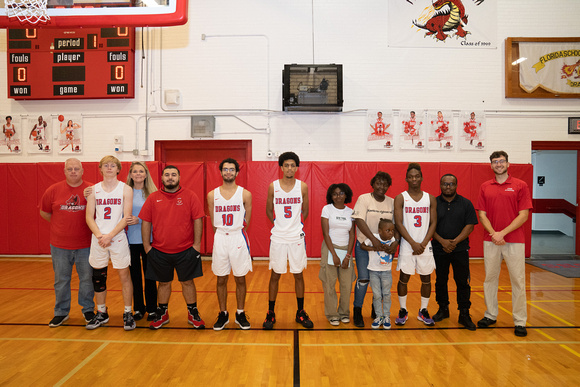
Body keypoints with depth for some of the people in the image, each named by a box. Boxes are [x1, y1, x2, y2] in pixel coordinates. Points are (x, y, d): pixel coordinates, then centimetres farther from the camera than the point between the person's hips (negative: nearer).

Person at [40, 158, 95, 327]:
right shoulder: (53, 190, 0)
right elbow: (44, 212, 12)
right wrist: (61, 224, 7)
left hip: (85, 245, -1)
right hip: (59, 245, 1)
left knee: (87, 278, 9)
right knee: (61, 280, 12)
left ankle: (88, 310, 25)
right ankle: (61, 312, 27)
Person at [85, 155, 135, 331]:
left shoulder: (125, 189, -1)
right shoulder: (94, 190, 7)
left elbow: (126, 217, -7)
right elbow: (89, 217, 3)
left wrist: (110, 235, -15)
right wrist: (99, 235, -11)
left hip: (118, 238, -3)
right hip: (98, 239, 3)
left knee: (124, 275, 0)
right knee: (98, 276, 10)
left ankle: (127, 313, 12)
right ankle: (101, 313, 26)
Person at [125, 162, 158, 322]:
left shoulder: (152, 193, 0)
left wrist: (139, 220, -17)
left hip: (148, 240, -1)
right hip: (131, 240, 1)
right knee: (135, 274, 9)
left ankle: (152, 309, 17)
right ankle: (138, 308, 23)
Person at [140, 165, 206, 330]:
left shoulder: (190, 196, -4)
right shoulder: (153, 198, 2)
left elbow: (198, 220, -4)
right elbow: (146, 222, 4)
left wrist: (197, 244, -8)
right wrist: (146, 246, 0)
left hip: (186, 250, -2)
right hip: (159, 251, 2)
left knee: (187, 282, 8)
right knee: (163, 283, 14)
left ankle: (193, 314, 23)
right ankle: (162, 314, 32)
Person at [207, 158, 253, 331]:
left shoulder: (245, 194, -2)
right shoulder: (212, 195, 3)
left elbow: (245, 221, 4)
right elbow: (213, 222, 10)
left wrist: (235, 232, 4)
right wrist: (223, 233, 7)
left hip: (238, 238, -1)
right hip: (220, 239, 1)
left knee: (240, 279, 7)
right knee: (221, 279, 9)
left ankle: (240, 314, 22)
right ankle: (223, 314, 23)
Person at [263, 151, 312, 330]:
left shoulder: (302, 187, -1)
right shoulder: (273, 186, -2)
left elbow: (305, 211, 10)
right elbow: (269, 211, 10)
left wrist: (296, 225, 6)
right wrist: (279, 224, 7)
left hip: (297, 237, 1)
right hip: (278, 238, 0)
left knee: (298, 274, 9)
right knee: (275, 275, 6)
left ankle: (300, 312, 23)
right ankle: (270, 313, 19)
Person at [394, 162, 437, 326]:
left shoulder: (430, 198, 6)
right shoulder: (400, 198, -1)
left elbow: (433, 223, 3)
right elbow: (398, 223, -7)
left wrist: (423, 243, -10)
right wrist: (414, 243, -13)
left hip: (425, 246, 2)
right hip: (407, 246, -2)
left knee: (426, 279, 8)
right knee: (403, 278, 3)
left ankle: (423, 311, 23)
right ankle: (403, 311, 18)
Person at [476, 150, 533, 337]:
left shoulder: (520, 186, 0)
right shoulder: (485, 187, 8)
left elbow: (523, 215, -5)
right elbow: (482, 214, 5)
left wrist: (503, 233, -13)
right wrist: (493, 233, -10)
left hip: (514, 240, -2)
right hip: (490, 241, 3)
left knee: (518, 280, 2)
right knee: (490, 278, 9)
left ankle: (520, 321, 12)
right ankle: (491, 315, 22)